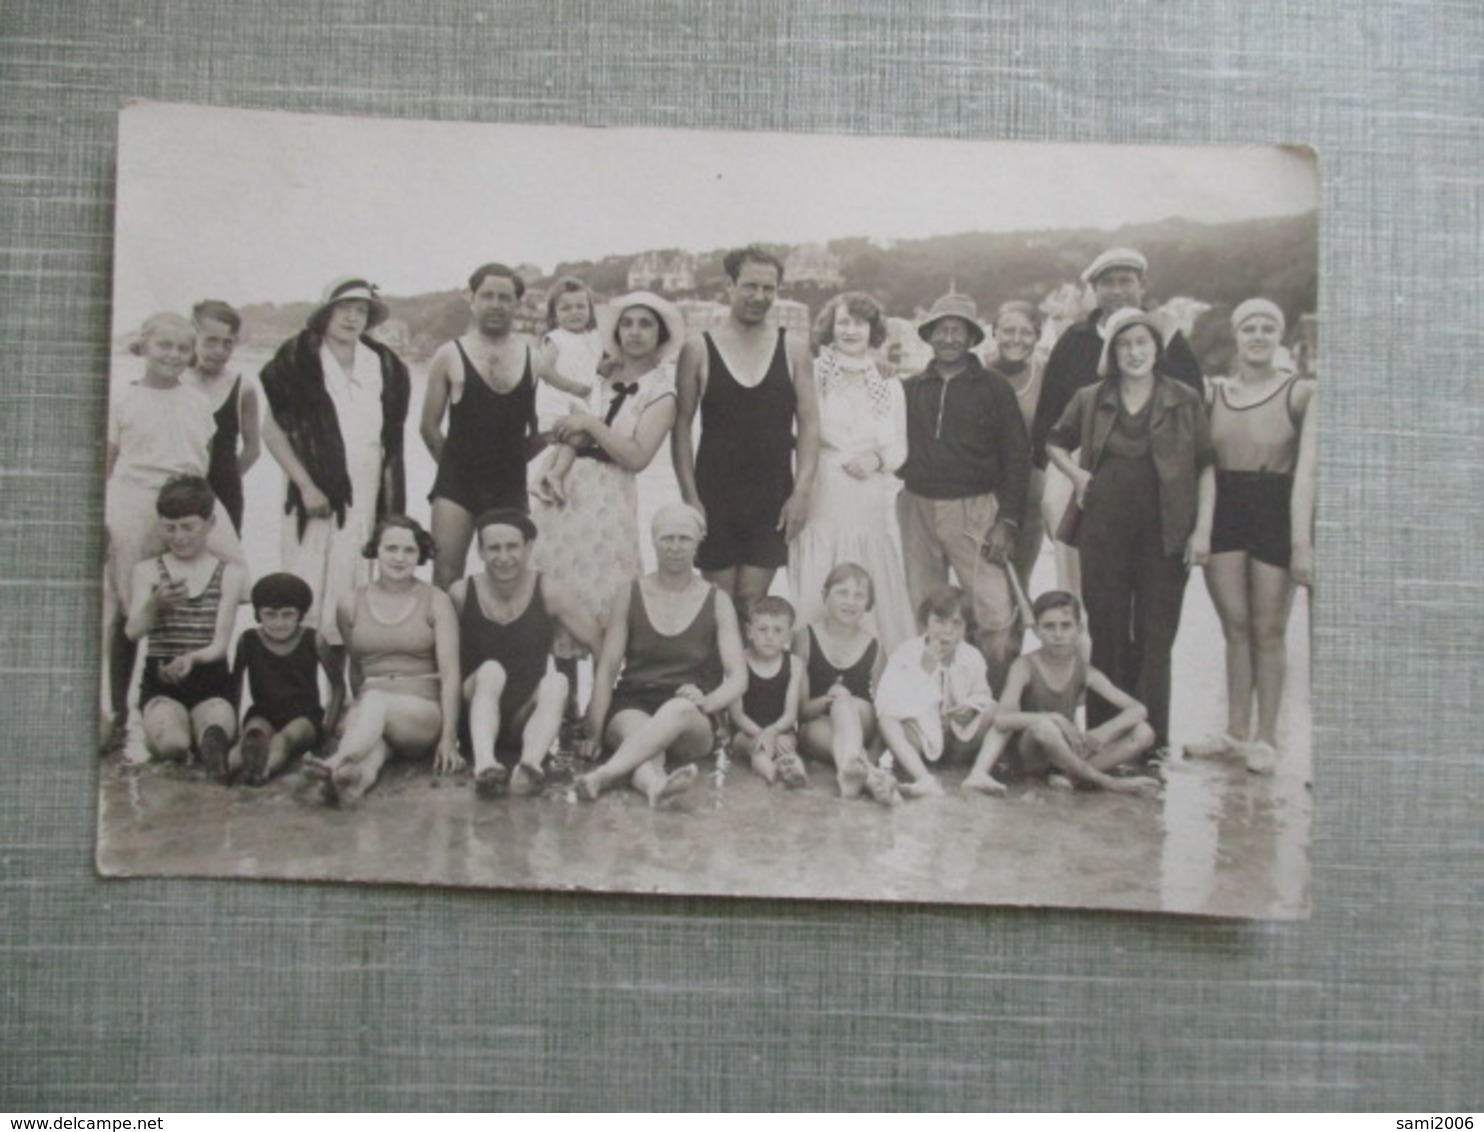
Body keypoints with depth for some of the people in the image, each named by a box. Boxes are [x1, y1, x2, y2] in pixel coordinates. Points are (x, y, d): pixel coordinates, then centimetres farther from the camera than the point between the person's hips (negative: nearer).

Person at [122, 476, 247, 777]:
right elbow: (133, 631, -6)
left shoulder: (230, 574, 8)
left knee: (218, 724, -39)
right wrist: (155, 604, -28)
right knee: (171, 742, -25)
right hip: (161, 681, 3)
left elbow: (220, 644, 2)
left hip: (210, 678, -3)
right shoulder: (147, 571, 9)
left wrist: (192, 658, -22)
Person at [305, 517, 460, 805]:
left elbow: (449, 672, -4)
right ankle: (363, 772, -68)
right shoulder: (351, 605, 12)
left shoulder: (435, 602, 4)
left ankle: (336, 763, -61)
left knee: (375, 700, -36)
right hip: (368, 708, 2)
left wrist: (448, 737, -12)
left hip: (424, 711, -2)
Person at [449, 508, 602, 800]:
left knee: (556, 682, -26)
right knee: (491, 670, -28)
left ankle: (531, 764, -52)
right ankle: (484, 764, -51)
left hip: (526, 721, 1)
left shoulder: (549, 593, -4)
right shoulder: (461, 593, -4)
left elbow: (602, 647, -4)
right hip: (475, 720, -1)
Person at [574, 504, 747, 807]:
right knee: (635, 728, -37)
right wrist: (594, 733, -4)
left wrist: (706, 702, -19)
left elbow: (738, 677, 2)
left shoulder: (717, 602, 8)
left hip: (692, 724, -1)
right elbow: (606, 669, 7)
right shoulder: (629, 594, 10)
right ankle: (656, 784, -71)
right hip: (632, 707, 1)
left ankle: (604, 775, -56)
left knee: (680, 708, -38)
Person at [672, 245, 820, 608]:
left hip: (773, 498, 1)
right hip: (714, 495, -1)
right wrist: (690, 495, -7)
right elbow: (682, 426, 0)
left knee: (753, 600, 1)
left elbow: (809, 425, 4)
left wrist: (801, 492, -5)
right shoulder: (698, 351, 1)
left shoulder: (793, 352, 5)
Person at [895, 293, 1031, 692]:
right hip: (917, 509, 3)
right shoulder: (909, 390, 11)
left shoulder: (995, 389, 3)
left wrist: (1007, 521, -7)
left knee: (996, 613, -11)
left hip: (974, 510, -3)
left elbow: (1017, 458, 0)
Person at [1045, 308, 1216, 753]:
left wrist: (1202, 529, -5)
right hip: (1104, 532, 2)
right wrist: (1076, 473, 5)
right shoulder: (1091, 400, 8)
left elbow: (1206, 468, 3)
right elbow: (1055, 442, 24)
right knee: (1106, 634, 6)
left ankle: (1152, 741, 7)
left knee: (1155, 638, 1)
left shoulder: (1184, 402, 3)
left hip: (1164, 534, -2)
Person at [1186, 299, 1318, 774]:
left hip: (1275, 512, -3)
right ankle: (1236, 732, 17)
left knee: (1268, 631, 3)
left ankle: (1266, 738, 13)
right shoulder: (1214, 393, 9)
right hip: (1224, 511, 3)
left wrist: (1302, 541, -15)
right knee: (1235, 628, 8)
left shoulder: (1301, 393, -4)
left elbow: (1306, 469, -9)